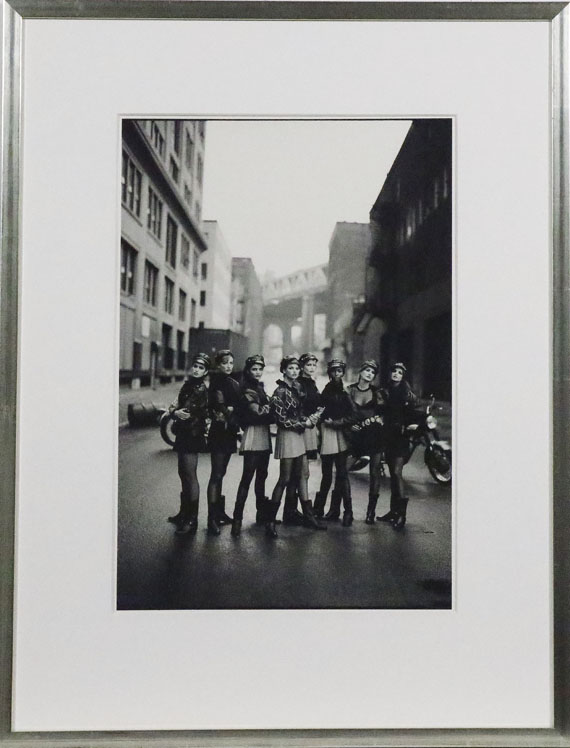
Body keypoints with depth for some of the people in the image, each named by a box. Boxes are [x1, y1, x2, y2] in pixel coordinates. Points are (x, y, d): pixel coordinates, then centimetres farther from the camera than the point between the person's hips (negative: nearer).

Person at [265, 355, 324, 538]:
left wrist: (309, 419, 4)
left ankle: (309, 516, 16)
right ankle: (270, 520, 4)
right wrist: (303, 424, -11)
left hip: (299, 436, 8)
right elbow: (282, 419, -14)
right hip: (287, 436, -8)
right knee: (284, 479, -4)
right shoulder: (280, 391, -12)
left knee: (302, 476, 9)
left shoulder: (297, 388, 12)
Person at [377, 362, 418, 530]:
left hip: (400, 436, -6)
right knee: (392, 473, 10)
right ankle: (394, 510, 17)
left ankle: (401, 513, -13)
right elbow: (382, 413, 13)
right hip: (388, 436, 6)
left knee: (397, 472, -14)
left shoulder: (406, 392, -3)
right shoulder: (385, 392, 12)